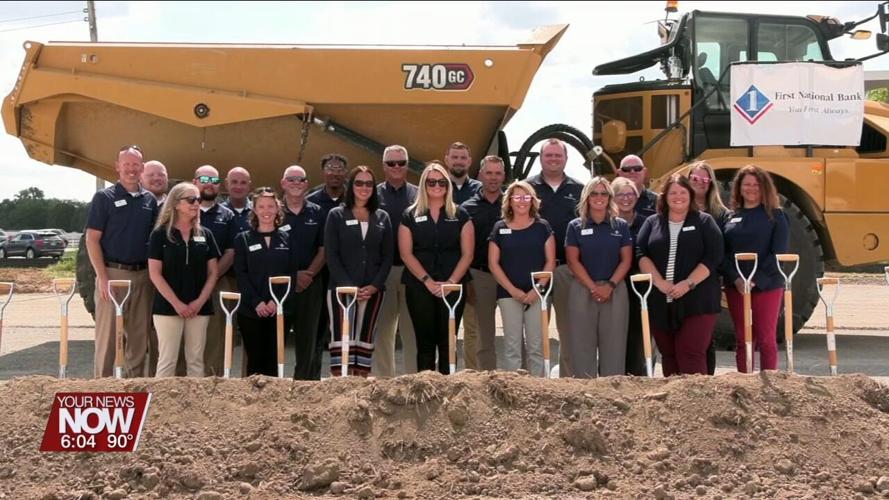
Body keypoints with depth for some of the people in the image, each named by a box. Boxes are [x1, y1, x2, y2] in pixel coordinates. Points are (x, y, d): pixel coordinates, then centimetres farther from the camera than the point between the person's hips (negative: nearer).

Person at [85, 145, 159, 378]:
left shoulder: (150, 200, 11)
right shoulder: (104, 197, -1)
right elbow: (92, 239, -5)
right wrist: (103, 277, -12)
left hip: (143, 275, 4)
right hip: (113, 273, -4)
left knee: (139, 337, 9)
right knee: (107, 336, -2)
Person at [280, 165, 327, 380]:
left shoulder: (316, 213, 9)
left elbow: (323, 249, 7)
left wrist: (310, 273, -9)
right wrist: (293, 274, -9)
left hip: (310, 285, 2)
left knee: (307, 338, 6)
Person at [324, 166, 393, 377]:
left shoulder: (382, 217, 11)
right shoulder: (336, 215, 4)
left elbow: (387, 256, 8)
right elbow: (331, 255, -3)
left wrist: (375, 286, -6)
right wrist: (348, 286, -12)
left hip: (373, 290, 3)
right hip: (342, 289, -3)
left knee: (365, 341, 4)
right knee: (342, 341, -8)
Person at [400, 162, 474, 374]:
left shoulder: (460, 215, 8)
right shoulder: (410, 216, 7)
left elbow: (467, 254, 2)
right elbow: (406, 254, 0)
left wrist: (450, 282, -10)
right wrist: (428, 282, -10)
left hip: (453, 286, 0)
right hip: (419, 287, 0)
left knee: (447, 341, 1)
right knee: (425, 341, 1)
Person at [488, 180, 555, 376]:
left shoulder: (542, 227, 7)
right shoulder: (499, 228, 7)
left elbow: (550, 261, 3)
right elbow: (493, 263, 3)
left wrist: (538, 289, -9)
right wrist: (512, 290, -7)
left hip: (537, 293, 0)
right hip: (509, 294, 0)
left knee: (536, 346, 0)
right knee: (512, 346, 0)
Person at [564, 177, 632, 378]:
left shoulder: (621, 226, 7)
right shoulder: (576, 226, 4)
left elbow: (626, 260, 3)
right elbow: (573, 260, -2)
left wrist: (610, 285, -10)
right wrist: (593, 287, -11)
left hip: (615, 290, 1)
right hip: (583, 289, -1)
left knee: (614, 344, 1)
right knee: (583, 344, 0)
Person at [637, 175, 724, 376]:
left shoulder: (704, 222, 6)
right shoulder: (652, 223, 14)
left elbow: (713, 256, -4)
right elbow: (641, 254, 3)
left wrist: (688, 283, -15)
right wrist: (660, 283, -12)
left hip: (696, 301, -3)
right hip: (660, 302, 3)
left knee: (691, 354, -11)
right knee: (668, 355, 8)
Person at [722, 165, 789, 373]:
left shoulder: (775, 215, 1)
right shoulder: (730, 217, 8)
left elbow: (779, 253, -8)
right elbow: (722, 253, 1)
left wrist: (756, 280, -15)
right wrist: (736, 279, -14)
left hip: (767, 286, -2)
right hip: (735, 288, 3)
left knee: (766, 339, 1)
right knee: (742, 340, 6)